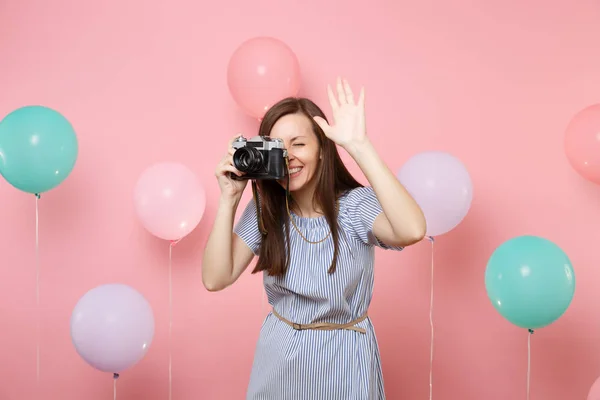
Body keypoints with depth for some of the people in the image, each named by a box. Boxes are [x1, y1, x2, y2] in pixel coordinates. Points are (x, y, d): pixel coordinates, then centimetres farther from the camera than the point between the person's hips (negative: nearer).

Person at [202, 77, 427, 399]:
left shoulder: (356, 205, -19)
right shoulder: (264, 210, -6)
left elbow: (412, 230, -41)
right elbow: (215, 279, -12)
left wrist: (358, 145, -41)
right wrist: (229, 198, -19)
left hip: (342, 358, -3)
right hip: (278, 357, 4)